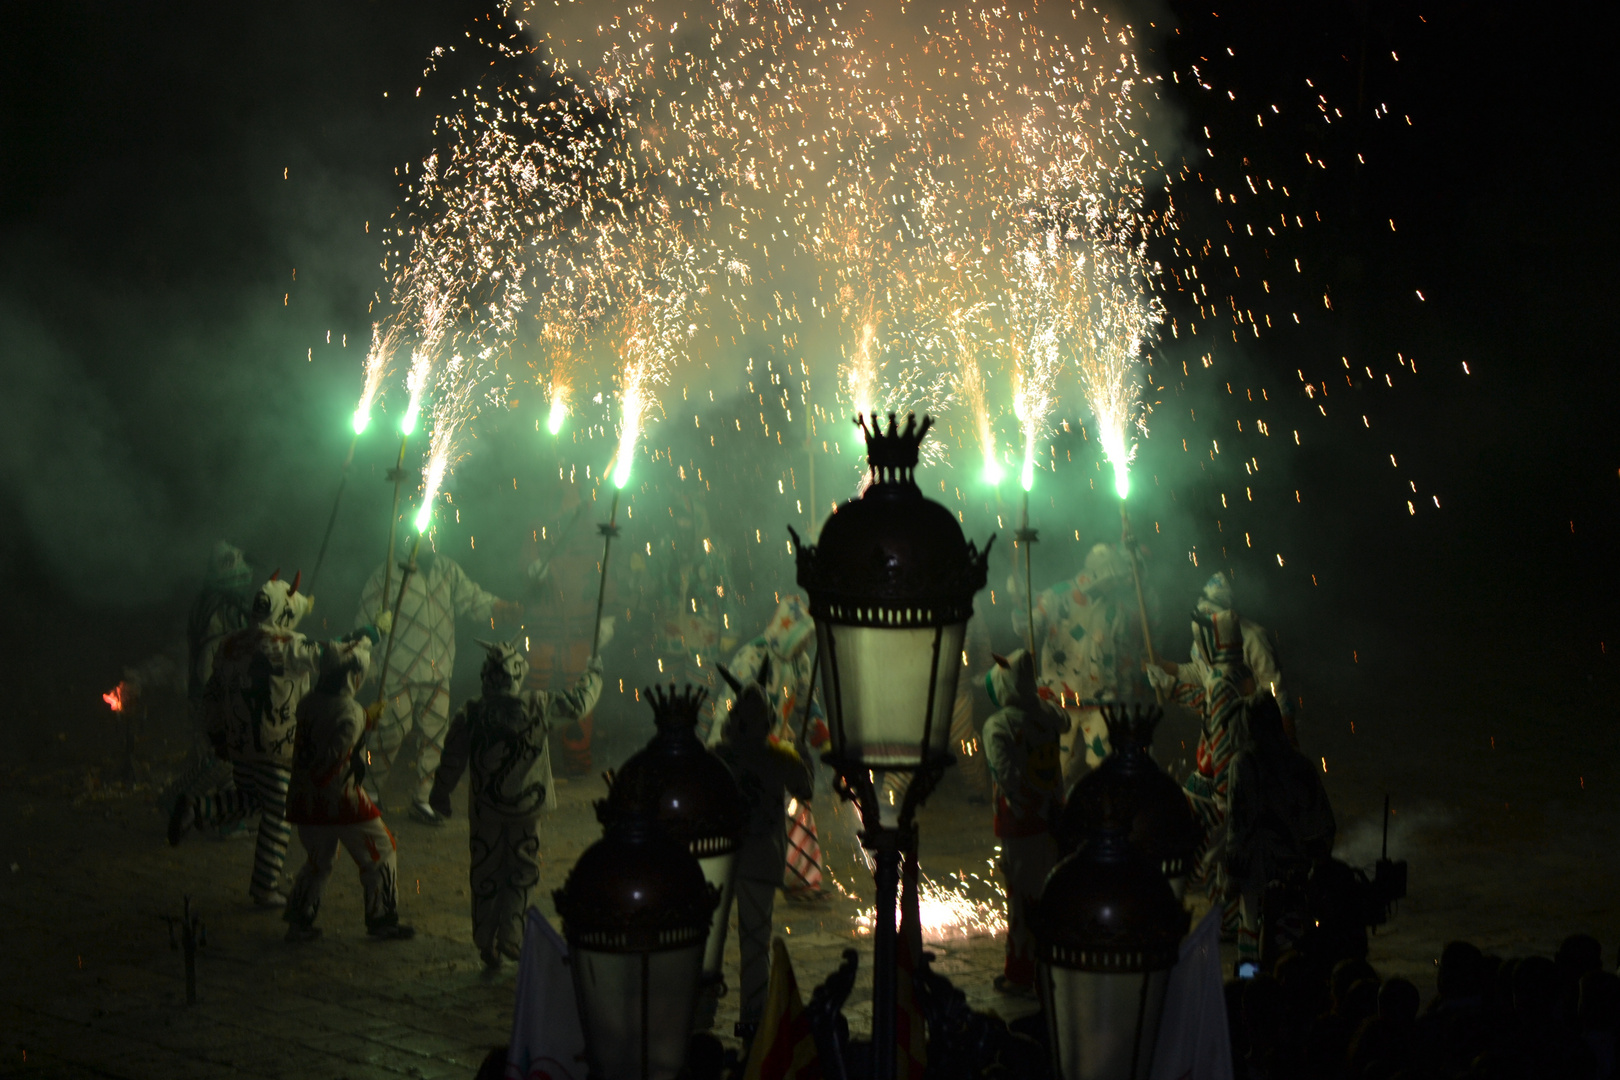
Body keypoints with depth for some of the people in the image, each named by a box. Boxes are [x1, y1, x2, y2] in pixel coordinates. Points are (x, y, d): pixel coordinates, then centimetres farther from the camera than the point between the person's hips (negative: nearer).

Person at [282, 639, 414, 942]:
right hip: (340, 798, -7)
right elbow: (333, 757, -26)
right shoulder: (350, 713, -21)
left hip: (305, 799, 8)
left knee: (318, 860, 23)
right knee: (380, 853, 10)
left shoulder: (308, 702, 3)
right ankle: (383, 920, 14)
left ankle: (298, 922, 20)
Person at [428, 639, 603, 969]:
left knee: (486, 874, 12)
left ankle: (487, 944, 15)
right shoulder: (538, 705, -11)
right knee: (523, 870, 12)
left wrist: (440, 796, 15)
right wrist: (593, 675, 23)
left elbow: (452, 760, -1)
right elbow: (578, 704, 4)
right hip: (526, 805, -1)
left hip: (484, 808, 1)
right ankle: (509, 934, -1)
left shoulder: (469, 714, -10)